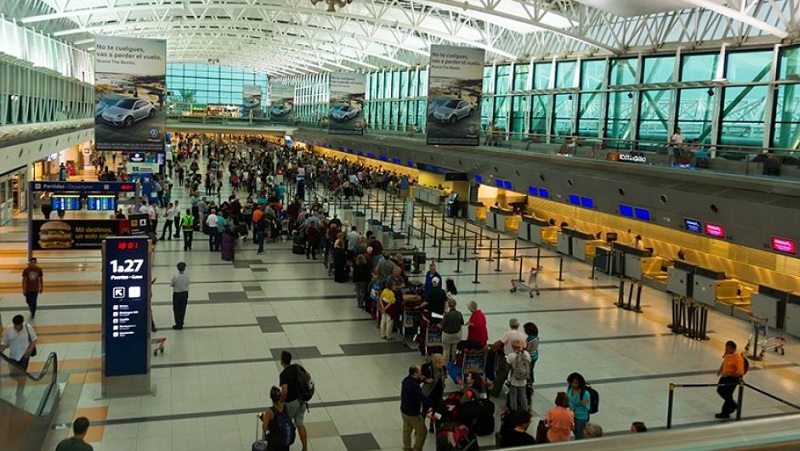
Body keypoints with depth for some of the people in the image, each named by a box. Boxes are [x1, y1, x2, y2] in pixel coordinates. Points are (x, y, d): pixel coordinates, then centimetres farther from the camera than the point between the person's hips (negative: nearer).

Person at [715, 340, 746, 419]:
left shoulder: (738, 358, -28)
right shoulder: (727, 354, -5)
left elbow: (740, 373, -28)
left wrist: (729, 373, -33)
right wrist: (720, 370, 5)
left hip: (733, 378, -8)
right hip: (725, 376, 8)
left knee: (727, 395, 4)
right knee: (720, 390, 19)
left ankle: (725, 413, 23)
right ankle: (733, 405, 40)